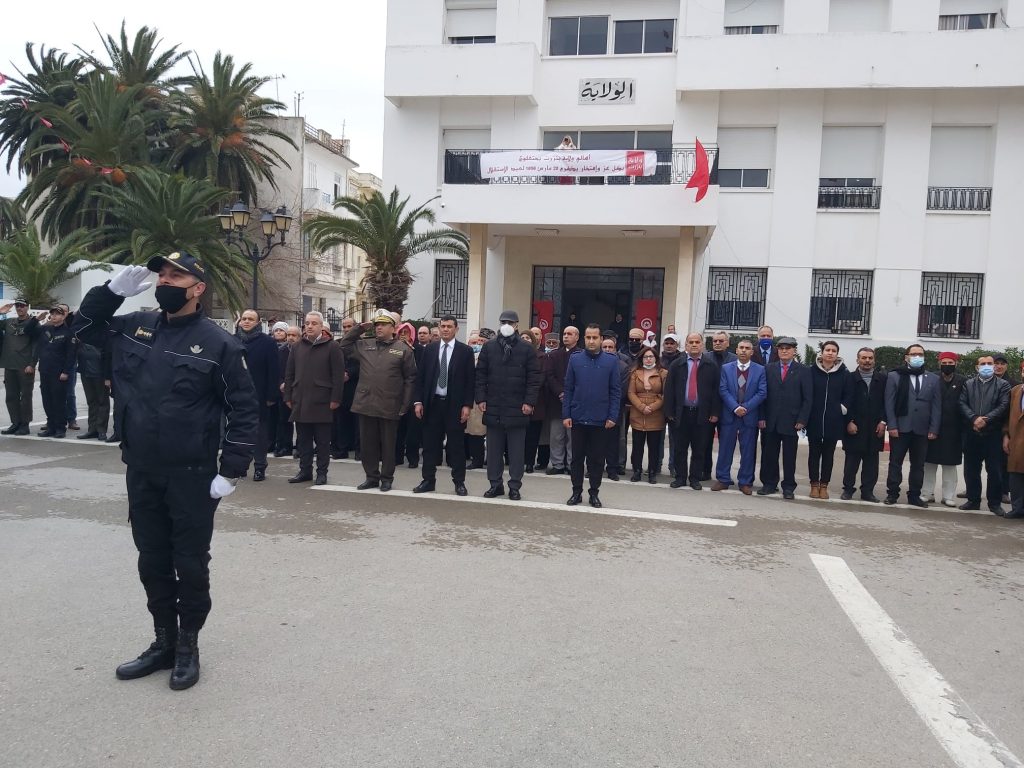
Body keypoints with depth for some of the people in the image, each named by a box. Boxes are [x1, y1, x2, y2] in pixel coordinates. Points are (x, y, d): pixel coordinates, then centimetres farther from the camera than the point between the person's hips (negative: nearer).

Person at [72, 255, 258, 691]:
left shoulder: (218, 343, -10)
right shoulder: (134, 327, 5)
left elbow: (245, 410, -9)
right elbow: (83, 327, 20)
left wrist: (231, 472, -13)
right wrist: (113, 289, 1)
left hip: (192, 477, -5)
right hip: (141, 474, 5)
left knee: (190, 565, 7)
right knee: (152, 562, 15)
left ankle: (188, 647, 24)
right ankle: (163, 642, 31)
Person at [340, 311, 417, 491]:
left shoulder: (403, 349, -1)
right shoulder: (364, 345, 9)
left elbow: (410, 378, -1)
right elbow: (344, 345, 19)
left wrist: (405, 405, -6)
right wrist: (360, 328, 7)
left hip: (389, 407, -4)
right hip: (366, 404, 4)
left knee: (388, 444, 7)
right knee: (367, 444, 11)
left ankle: (387, 478, 20)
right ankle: (371, 477, 24)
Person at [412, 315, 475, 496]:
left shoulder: (465, 351, -1)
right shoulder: (429, 349, 7)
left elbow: (470, 380, -2)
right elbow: (420, 376, 7)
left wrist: (467, 405, -9)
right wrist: (418, 401, 0)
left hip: (455, 405, -2)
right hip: (432, 403, 3)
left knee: (456, 445, 3)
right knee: (430, 444, 7)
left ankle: (459, 482, 12)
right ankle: (428, 480, 17)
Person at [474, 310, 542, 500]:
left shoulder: (526, 349, 1)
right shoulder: (489, 347, 7)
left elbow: (534, 377, -1)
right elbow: (480, 375, 8)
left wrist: (530, 401, -8)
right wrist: (481, 398, 0)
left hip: (517, 408, -2)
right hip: (493, 407, 2)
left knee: (516, 451, 3)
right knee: (494, 449, 8)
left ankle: (515, 486, 11)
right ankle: (495, 484, 18)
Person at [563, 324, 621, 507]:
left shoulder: (612, 361, -1)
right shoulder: (575, 359, 1)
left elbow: (616, 391, 0)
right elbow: (568, 389, 3)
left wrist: (613, 416, -7)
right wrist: (565, 415, -3)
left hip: (601, 420, -1)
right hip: (578, 418, 1)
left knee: (597, 458, 8)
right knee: (577, 457, 8)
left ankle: (594, 493, 19)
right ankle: (577, 492, 19)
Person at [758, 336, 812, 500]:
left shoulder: (803, 371, 2)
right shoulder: (769, 368, 8)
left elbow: (808, 398, 0)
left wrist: (802, 420, -8)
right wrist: (761, 417, -2)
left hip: (791, 421, -2)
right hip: (771, 421, 2)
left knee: (789, 456, 4)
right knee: (769, 454, 7)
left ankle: (788, 487, 13)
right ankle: (769, 484, 18)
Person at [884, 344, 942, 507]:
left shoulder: (933, 379, 10)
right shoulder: (895, 376, 3)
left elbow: (936, 406, 6)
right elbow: (889, 403, -2)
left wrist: (933, 429, -1)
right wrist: (892, 426, -10)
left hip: (922, 429, 2)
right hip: (900, 427, -2)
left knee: (918, 464, 7)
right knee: (895, 462, 3)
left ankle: (914, 495, 15)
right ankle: (892, 493, 11)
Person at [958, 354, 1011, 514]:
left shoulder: (1003, 385, 5)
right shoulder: (968, 384, 12)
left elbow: (1003, 406, -6)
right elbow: (962, 404, 3)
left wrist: (986, 420, -16)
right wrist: (974, 419, -13)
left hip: (993, 433, -2)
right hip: (972, 433, 2)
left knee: (994, 470, 0)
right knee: (971, 469, 7)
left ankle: (995, 503, 10)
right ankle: (973, 500, 17)